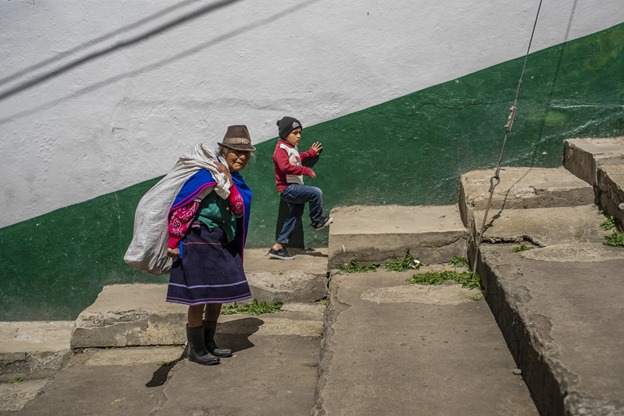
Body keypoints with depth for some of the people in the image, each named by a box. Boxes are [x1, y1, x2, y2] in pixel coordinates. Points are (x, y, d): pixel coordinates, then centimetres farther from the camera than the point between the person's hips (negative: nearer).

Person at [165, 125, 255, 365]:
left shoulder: (237, 181, 8)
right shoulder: (206, 175, -16)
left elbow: (240, 210, -7)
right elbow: (181, 209, -16)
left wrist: (229, 182, -19)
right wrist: (174, 244, -15)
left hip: (223, 247, 8)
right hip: (199, 244, -8)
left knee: (218, 297, 15)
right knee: (198, 299, 1)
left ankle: (209, 344, 31)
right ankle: (196, 350, 16)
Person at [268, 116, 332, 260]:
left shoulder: (293, 149, 18)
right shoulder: (281, 149, -12)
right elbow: (285, 166, -28)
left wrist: (311, 152, 43)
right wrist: (306, 170, -25)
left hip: (294, 188, 10)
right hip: (288, 188, -10)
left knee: (295, 217, 12)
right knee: (316, 192, -23)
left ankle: (278, 247, 16)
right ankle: (317, 221, -2)